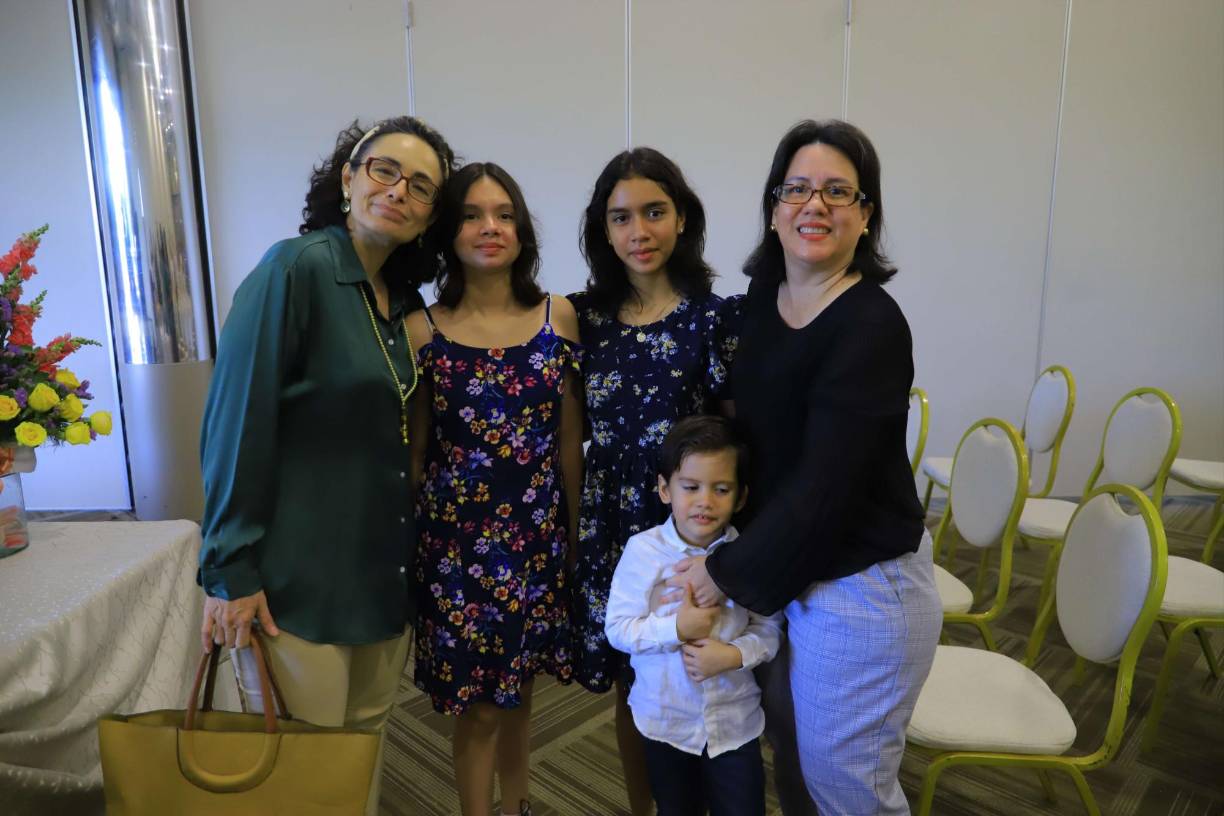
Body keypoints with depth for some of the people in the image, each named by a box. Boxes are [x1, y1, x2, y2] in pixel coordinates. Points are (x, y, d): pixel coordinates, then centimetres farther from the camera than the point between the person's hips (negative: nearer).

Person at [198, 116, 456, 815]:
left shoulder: (406, 301, 7)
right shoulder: (294, 269, -13)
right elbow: (238, 425, -16)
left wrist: (410, 556, 9)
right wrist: (232, 571, -16)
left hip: (385, 569, 7)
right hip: (299, 576, -6)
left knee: (367, 741, 19)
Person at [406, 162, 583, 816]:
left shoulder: (559, 317, -1)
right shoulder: (423, 328, -5)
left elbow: (570, 437, 4)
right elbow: (413, 447, 0)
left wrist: (574, 529, 7)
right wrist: (410, 543, 3)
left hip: (537, 532, 2)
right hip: (458, 535, -2)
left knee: (519, 688, 19)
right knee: (478, 703, 8)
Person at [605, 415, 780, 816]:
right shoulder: (643, 550, -16)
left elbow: (768, 628, -7)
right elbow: (618, 629, -14)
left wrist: (734, 655, -24)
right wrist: (677, 629, -26)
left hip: (736, 720, 0)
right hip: (666, 719, 0)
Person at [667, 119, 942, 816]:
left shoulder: (872, 327, -21)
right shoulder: (761, 297, 1)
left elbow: (822, 489, -23)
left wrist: (729, 575, -13)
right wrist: (739, 558, 6)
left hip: (859, 593, -7)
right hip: (784, 569, 7)